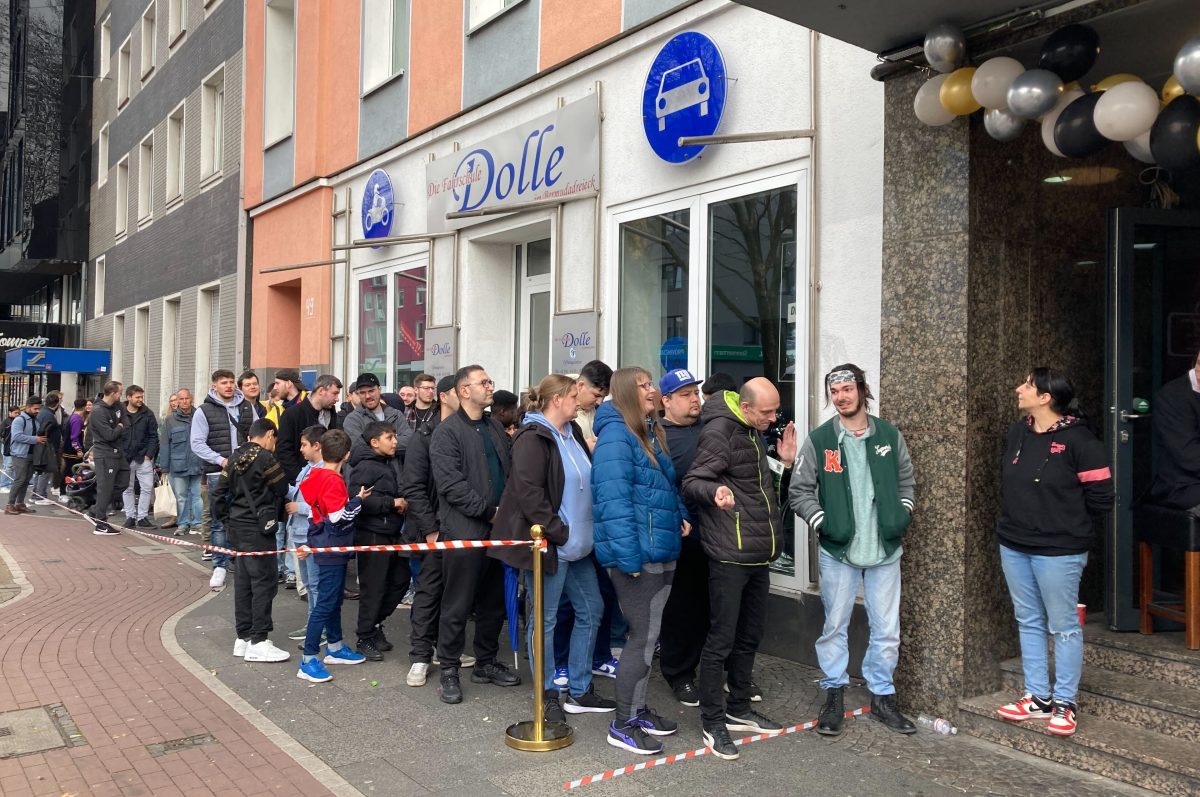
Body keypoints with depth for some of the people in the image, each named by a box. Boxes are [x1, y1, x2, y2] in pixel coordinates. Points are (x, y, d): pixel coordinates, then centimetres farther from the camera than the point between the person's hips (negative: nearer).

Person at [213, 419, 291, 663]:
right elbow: (282, 489, -6)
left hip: (237, 528, 9)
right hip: (258, 529, -9)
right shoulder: (265, 458, -14)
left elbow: (217, 493, 11)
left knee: (243, 581, 13)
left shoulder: (234, 458, 11)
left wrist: (226, 520, 16)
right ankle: (257, 643, -1)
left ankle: (243, 638, 20)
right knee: (264, 583, -3)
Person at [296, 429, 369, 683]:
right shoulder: (333, 480, -19)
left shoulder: (317, 476, 9)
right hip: (332, 550, -10)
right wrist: (358, 499, -10)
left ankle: (335, 648, 32)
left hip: (327, 548, 10)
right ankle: (308, 661, -3)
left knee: (334, 600, 19)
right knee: (325, 603, -6)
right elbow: (339, 516, -23)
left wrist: (311, 544, 20)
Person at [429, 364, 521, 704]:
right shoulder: (447, 432, -8)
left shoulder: (495, 428, 15)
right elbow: (450, 484, -17)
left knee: (494, 602, 15)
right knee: (458, 605, 1)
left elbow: (510, 472, 18)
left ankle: (486, 663, 28)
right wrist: (488, 510, -17)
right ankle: (449, 670, 13)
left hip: (498, 529, 7)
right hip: (464, 531, -7)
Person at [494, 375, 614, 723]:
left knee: (591, 610, 14)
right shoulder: (533, 438, -14)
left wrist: (585, 530, 10)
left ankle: (579, 691, 25)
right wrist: (559, 532, -19)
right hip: (550, 544, -9)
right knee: (545, 620, 3)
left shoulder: (572, 433, 13)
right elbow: (528, 492, -22)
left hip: (577, 544, 10)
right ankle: (547, 695, 17)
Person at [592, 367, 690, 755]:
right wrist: (629, 555, -26)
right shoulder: (615, 436, -16)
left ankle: (638, 709, 31)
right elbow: (613, 498, -23)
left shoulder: (651, 434, 15)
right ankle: (623, 725, 10)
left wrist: (681, 515, 9)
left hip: (661, 552, 10)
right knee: (644, 636, -3)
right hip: (637, 555, -10)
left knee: (647, 634, 17)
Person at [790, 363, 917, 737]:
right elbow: (800, 491, 0)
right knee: (835, 626, 8)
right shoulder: (819, 440, -3)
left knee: (887, 630, 8)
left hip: (885, 551, 2)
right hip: (838, 551, -2)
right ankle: (834, 695, 23)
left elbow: (906, 481, 15)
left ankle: (882, 696, 24)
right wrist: (823, 524, -10)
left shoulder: (890, 435, 3)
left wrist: (902, 516, 2)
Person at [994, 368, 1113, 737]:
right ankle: (1038, 698, 25)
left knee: (1063, 627, 5)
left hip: (1058, 550, -7)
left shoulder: (1077, 440, -15)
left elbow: (1100, 496, -11)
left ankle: (1065, 703, 17)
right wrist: (1020, 517, 10)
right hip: (1014, 546, 7)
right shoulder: (1016, 433, 5)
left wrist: (1065, 520, 0)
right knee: (1029, 622, 14)